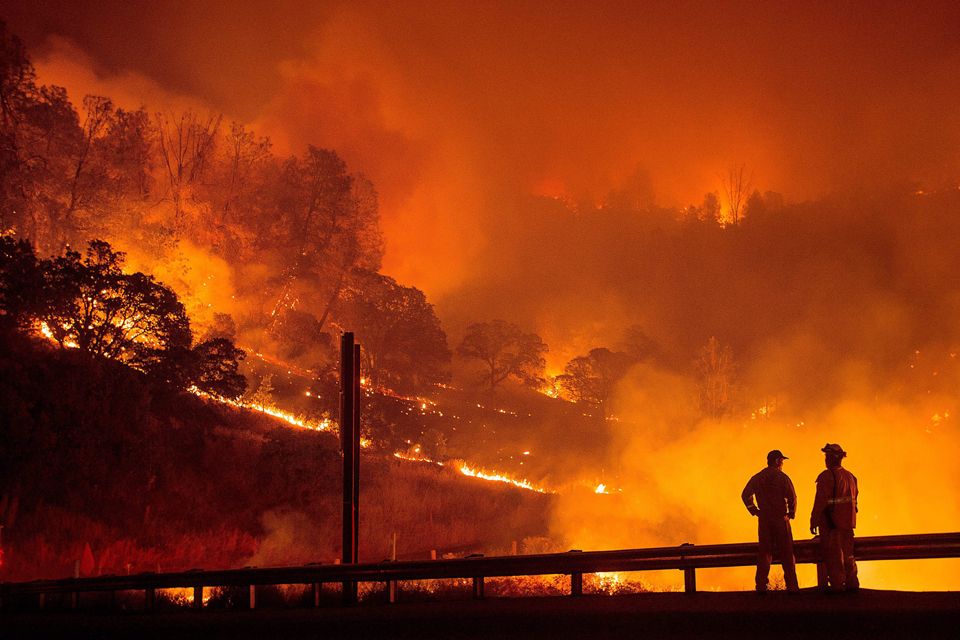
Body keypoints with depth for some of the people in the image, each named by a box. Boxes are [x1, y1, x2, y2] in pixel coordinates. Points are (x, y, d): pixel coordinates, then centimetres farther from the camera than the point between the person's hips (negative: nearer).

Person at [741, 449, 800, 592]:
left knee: (764, 553, 8)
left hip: (764, 521, 3)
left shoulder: (757, 478, 7)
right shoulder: (782, 477, -5)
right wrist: (791, 514, 2)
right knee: (786, 554, 4)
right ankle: (792, 586, 3)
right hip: (781, 519, -3)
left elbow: (745, 495, 1)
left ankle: (761, 586, 6)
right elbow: (792, 497, -12)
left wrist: (754, 511, 7)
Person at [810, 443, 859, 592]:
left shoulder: (827, 476, -14)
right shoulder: (850, 476, 10)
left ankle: (837, 585, 0)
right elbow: (854, 498, 14)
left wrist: (813, 521, -12)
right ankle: (852, 583, 19)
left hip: (831, 523, -7)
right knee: (848, 554, 15)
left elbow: (820, 501, -17)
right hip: (847, 523, 7)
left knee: (833, 556, -1)